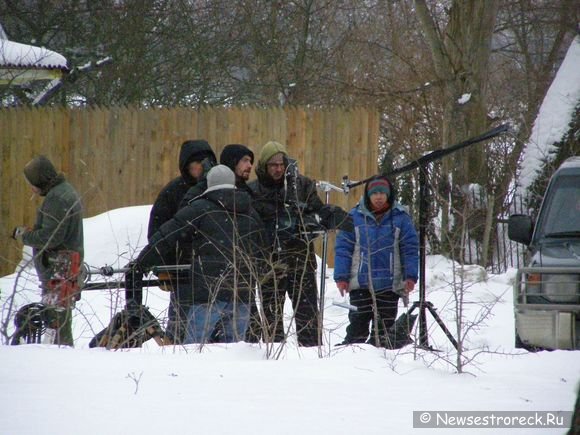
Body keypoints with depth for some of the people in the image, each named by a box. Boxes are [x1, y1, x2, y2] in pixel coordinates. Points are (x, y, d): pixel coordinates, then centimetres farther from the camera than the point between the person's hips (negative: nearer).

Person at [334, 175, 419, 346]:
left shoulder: (401, 218, 2)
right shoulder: (355, 217, 2)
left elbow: (410, 249, 3)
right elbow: (343, 248, 3)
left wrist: (410, 277, -6)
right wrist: (341, 277, -4)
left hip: (390, 285, 0)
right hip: (360, 283, 0)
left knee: (384, 327, 6)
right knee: (357, 326, -3)